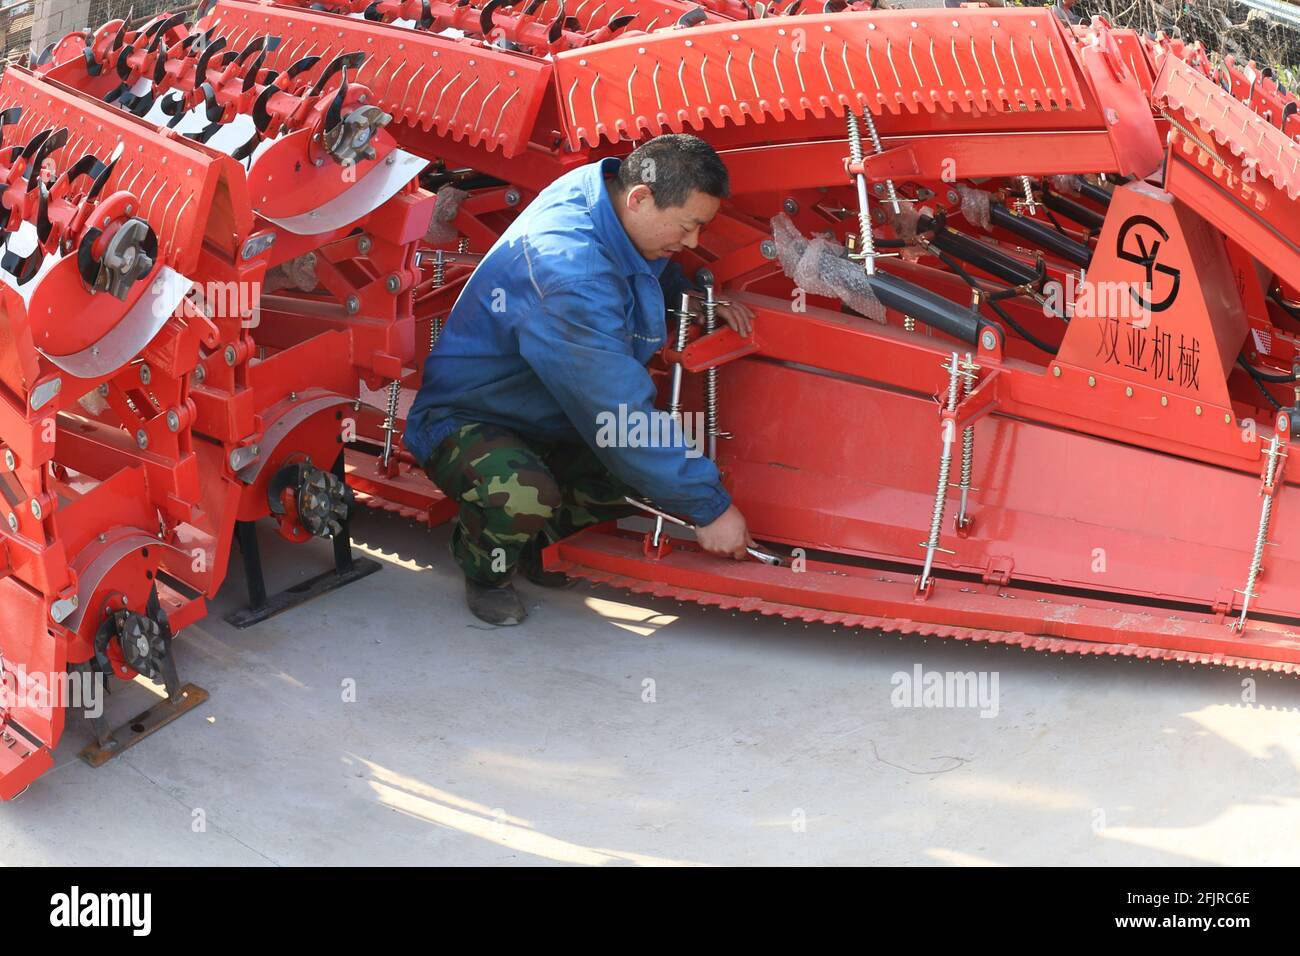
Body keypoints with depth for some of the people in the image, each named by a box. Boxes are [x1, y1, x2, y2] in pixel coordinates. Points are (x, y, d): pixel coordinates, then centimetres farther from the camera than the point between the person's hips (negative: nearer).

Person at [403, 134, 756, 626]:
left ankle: (534, 538, 13)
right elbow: (621, 414, -33)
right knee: (522, 497, -37)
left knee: (652, 468, -6)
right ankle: (485, 571, -3)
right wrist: (710, 507, -28)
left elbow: (657, 271, 20)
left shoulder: (598, 187, -8)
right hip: (466, 417, -9)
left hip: (545, 418, 9)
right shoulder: (570, 270, -35)